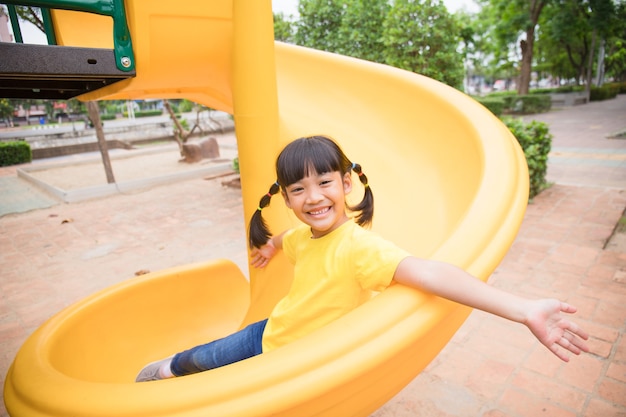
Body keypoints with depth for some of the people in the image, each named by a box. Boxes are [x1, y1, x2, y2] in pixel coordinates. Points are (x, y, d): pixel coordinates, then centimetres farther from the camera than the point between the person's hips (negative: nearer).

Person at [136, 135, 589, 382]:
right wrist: (272, 244, 31)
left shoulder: (357, 247, -37)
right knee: (204, 358, 27)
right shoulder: (308, 232, -13)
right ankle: (171, 367, 61)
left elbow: (428, 273, -53)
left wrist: (525, 309, -62)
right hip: (271, 332, 7)